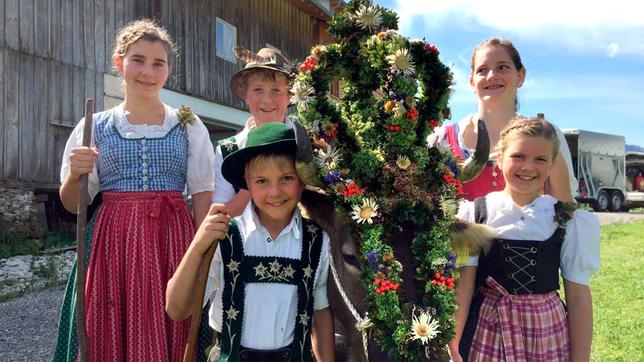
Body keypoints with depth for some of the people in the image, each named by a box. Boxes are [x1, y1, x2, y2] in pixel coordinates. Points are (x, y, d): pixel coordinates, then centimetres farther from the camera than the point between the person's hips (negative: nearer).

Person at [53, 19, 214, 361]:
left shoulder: (189, 126, 5)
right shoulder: (95, 126, 6)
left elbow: (202, 196, 4)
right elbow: (72, 204, 10)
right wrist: (74, 175, -11)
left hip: (172, 242, 0)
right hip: (112, 245, 1)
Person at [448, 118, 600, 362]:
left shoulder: (567, 221, -4)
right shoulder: (475, 212, -5)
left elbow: (578, 297, -2)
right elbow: (464, 285, -6)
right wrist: (452, 342, -12)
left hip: (547, 330, 1)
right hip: (489, 328, 0)